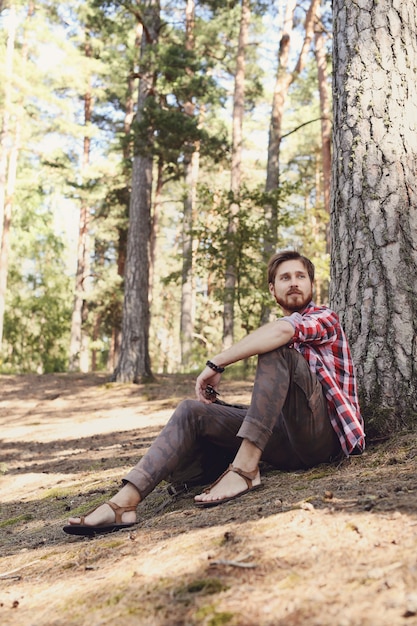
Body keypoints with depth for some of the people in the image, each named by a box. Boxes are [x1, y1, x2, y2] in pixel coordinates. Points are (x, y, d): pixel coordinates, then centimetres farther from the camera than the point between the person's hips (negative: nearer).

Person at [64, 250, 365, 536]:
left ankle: (245, 468, -30)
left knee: (277, 349, -27)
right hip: (289, 443, 7)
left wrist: (216, 364, -20)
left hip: (323, 435, -7)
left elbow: (281, 330, -24)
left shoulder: (325, 317, 2)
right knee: (192, 411, -7)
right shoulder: (276, 333, 25)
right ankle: (125, 502, -23)